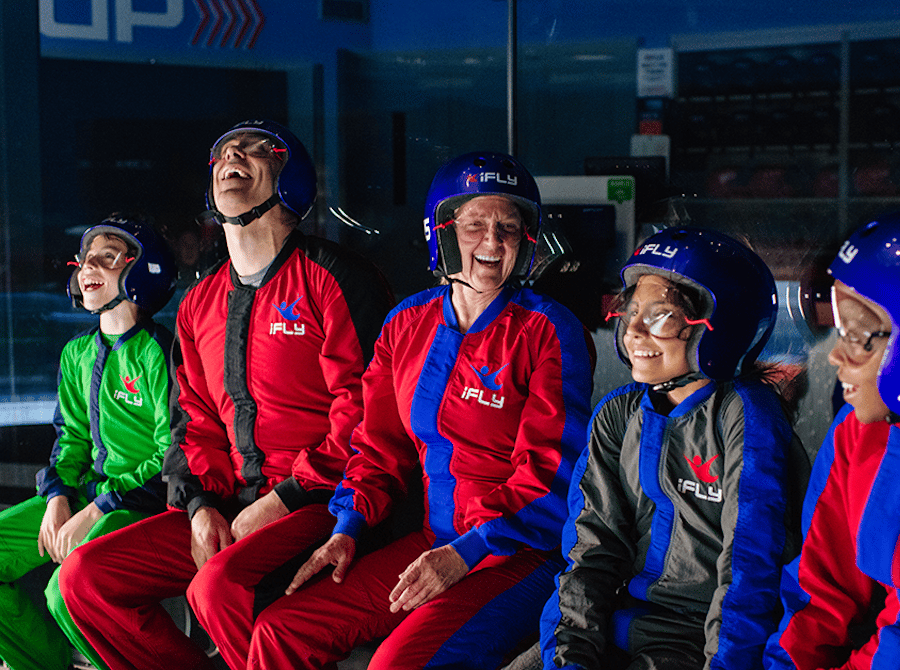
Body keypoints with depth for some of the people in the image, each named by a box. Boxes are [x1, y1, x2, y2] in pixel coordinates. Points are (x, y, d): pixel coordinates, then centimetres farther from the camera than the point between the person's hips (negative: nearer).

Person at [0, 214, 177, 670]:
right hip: (87, 492, 8)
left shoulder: (158, 354, -13)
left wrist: (96, 511, -17)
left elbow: (174, 457, -15)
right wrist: (57, 497, -2)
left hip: (148, 501, -8)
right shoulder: (78, 353, 12)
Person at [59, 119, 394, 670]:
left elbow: (365, 411, -12)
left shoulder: (333, 278, -6)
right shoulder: (200, 304, 17)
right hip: (229, 505, 7)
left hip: (324, 502, -7)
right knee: (86, 577, -4)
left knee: (219, 584, -33)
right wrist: (201, 504, 1)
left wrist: (284, 499, -15)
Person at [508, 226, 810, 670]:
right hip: (619, 620, 5)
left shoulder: (745, 415, -9)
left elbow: (750, 563, -14)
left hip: (698, 632, -5)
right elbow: (593, 540, 3)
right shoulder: (618, 414, 9)